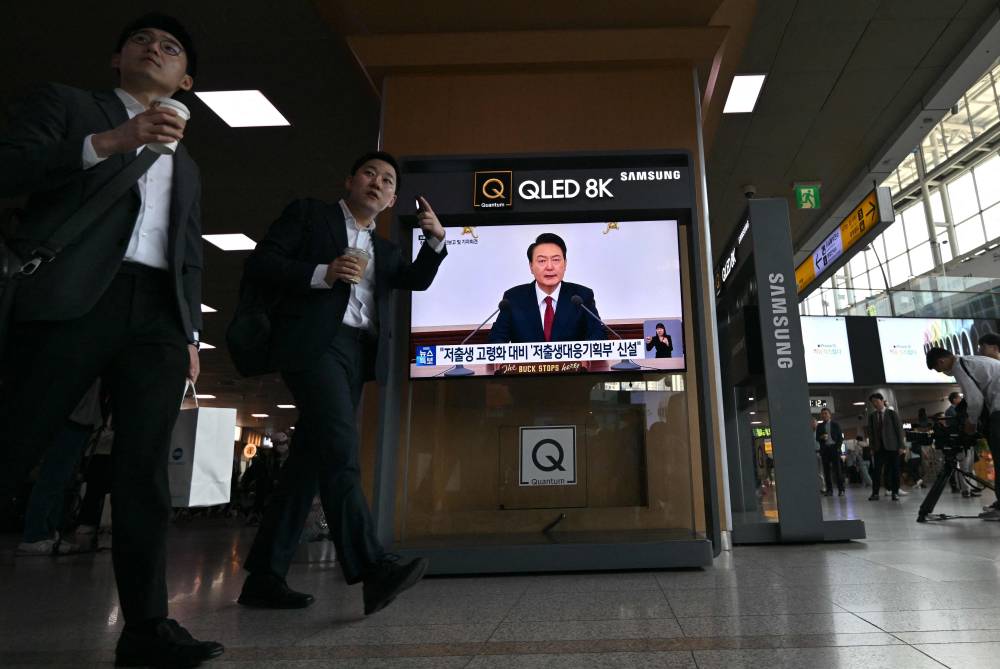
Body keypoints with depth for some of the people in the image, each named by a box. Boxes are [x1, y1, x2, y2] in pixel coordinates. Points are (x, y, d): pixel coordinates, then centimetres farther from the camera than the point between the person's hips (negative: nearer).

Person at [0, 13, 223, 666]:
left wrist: (191, 330, 12)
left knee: (145, 475, -3)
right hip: (73, 297, -3)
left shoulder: (186, 166, 29)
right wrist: (107, 142, -12)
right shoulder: (66, 102, 18)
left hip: (159, 316, 4)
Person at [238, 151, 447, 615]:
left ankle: (264, 576, 9)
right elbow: (259, 264, 2)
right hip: (314, 341, -6)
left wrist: (436, 239, -2)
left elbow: (417, 280, 13)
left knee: (311, 459, 3)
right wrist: (322, 273, -11)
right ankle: (373, 569, -26)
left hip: (358, 353, 6)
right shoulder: (309, 213, 12)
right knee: (339, 448, -20)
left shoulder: (384, 250, 28)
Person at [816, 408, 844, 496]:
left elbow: (840, 437, 6)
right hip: (824, 449, 2)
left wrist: (838, 447, -6)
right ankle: (829, 490, 2)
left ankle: (841, 490, -1)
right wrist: (821, 437, -11)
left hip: (834, 448, -2)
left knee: (837, 469, -5)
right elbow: (817, 439, 11)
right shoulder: (819, 426, 13)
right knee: (826, 470, 0)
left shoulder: (835, 424, 9)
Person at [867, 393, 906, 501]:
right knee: (877, 470, -2)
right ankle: (875, 493, 0)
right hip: (878, 447, 2)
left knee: (894, 470, 2)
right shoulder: (871, 416, 9)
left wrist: (901, 445, -6)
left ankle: (895, 492, 10)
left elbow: (899, 429, 0)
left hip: (892, 446, -2)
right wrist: (872, 447, 3)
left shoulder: (892, 413, 1)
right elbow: (870, 432, 9)